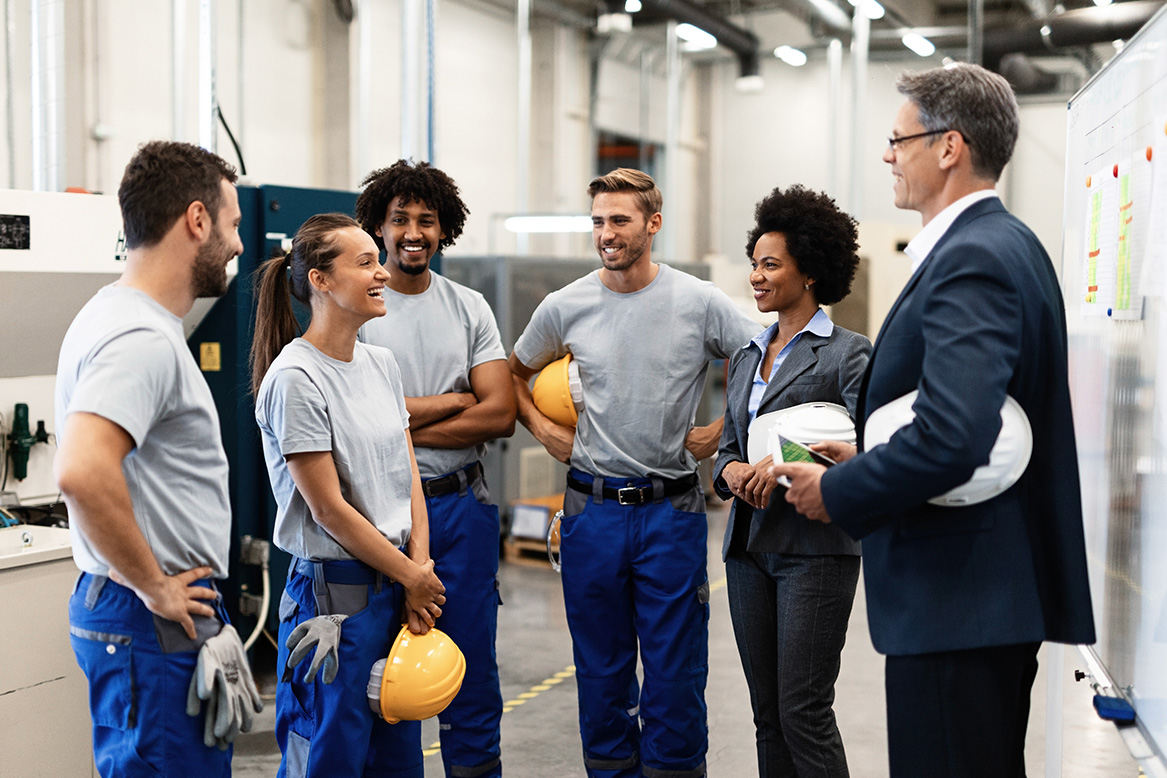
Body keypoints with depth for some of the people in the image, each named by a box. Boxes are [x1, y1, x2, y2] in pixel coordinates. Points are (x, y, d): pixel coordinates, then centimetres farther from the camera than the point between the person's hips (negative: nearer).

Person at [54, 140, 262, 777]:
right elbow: (82, 474, -34)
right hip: (155, 624, -10)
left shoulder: (122, 317, 14)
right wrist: (155, 587, -21)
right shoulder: (143, 339, -19)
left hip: (169, 610, 10)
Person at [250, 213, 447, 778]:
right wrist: (413, 578, -8)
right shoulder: (294, 379, -15)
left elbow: (409, 478, 10)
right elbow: (329, 509, -15)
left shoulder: (382, 364, 9)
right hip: (336, 595, -7)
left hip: (397, 585, 8)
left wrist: (420, 571, -2)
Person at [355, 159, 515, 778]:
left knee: (472, 675, 10)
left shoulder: (470, 308, 8)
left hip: (462, 507, 3)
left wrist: (400, 423, -10)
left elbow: (500, 417, -2)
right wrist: (454, 400, -6)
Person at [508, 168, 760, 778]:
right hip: (591, 509, 2)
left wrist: (721, 431, -3)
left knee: (675, 670, 3)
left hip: (671, 510, -2)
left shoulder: (699, 303, -5)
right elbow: (514, 375, 18)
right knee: (601, 668, 12)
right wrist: (542, 428, 5)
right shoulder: (564, 307, 1)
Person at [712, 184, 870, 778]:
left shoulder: (847, 353, -6)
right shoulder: (746, 358, 16)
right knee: (767, 714, 11)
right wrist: (731, 471, -3)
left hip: (815, 549, -7)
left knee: (803, 711, -7)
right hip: (750, 547, 7)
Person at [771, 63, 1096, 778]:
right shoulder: (1009, 244, 15)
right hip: (998, 586, 11)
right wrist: (869, 461, 11)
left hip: (958, 599, -11)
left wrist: (838, 493, -16)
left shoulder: (971, 261, -19)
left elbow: (952, 439, -30)